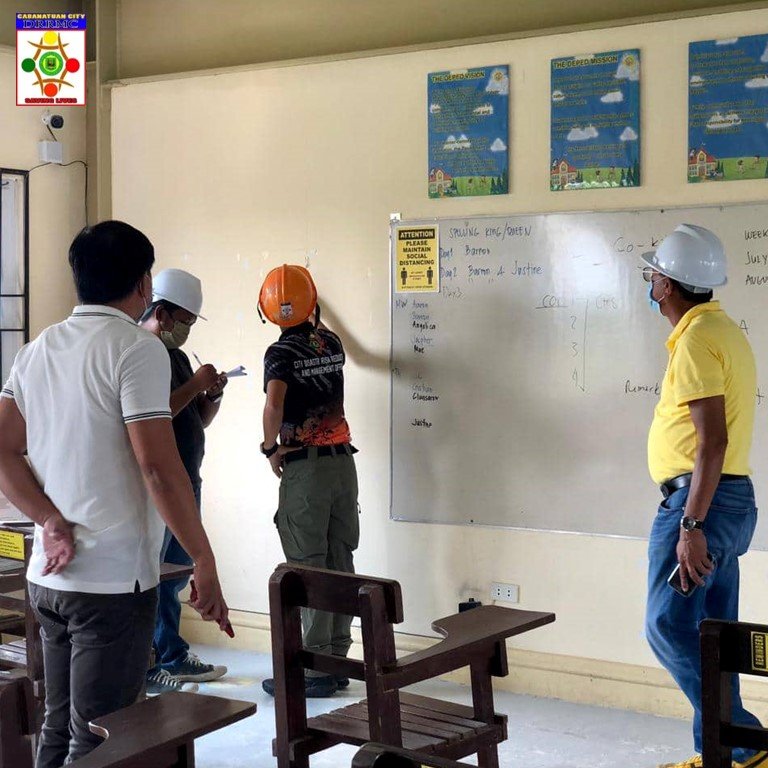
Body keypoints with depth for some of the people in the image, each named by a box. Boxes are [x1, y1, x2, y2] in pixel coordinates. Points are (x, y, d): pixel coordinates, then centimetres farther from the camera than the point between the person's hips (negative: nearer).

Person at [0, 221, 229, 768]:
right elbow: (158, 467, -19)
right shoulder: (137, 348, -12)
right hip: (115, 580, -7)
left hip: (48, 575, 8)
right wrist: (205, 563, -14)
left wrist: (53, 525, -3)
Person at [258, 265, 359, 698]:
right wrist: (315, 319, 51)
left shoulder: (281, 353, -10)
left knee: (307, 569, -2)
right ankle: (337, 660, 16)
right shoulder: (331, 344, 8)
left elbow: (274, 402, -27)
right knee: (341, 565, 9)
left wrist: (271, 448, -12)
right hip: (343, 462, 6)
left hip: (305, 468, -6)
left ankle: (315, 670, 0)